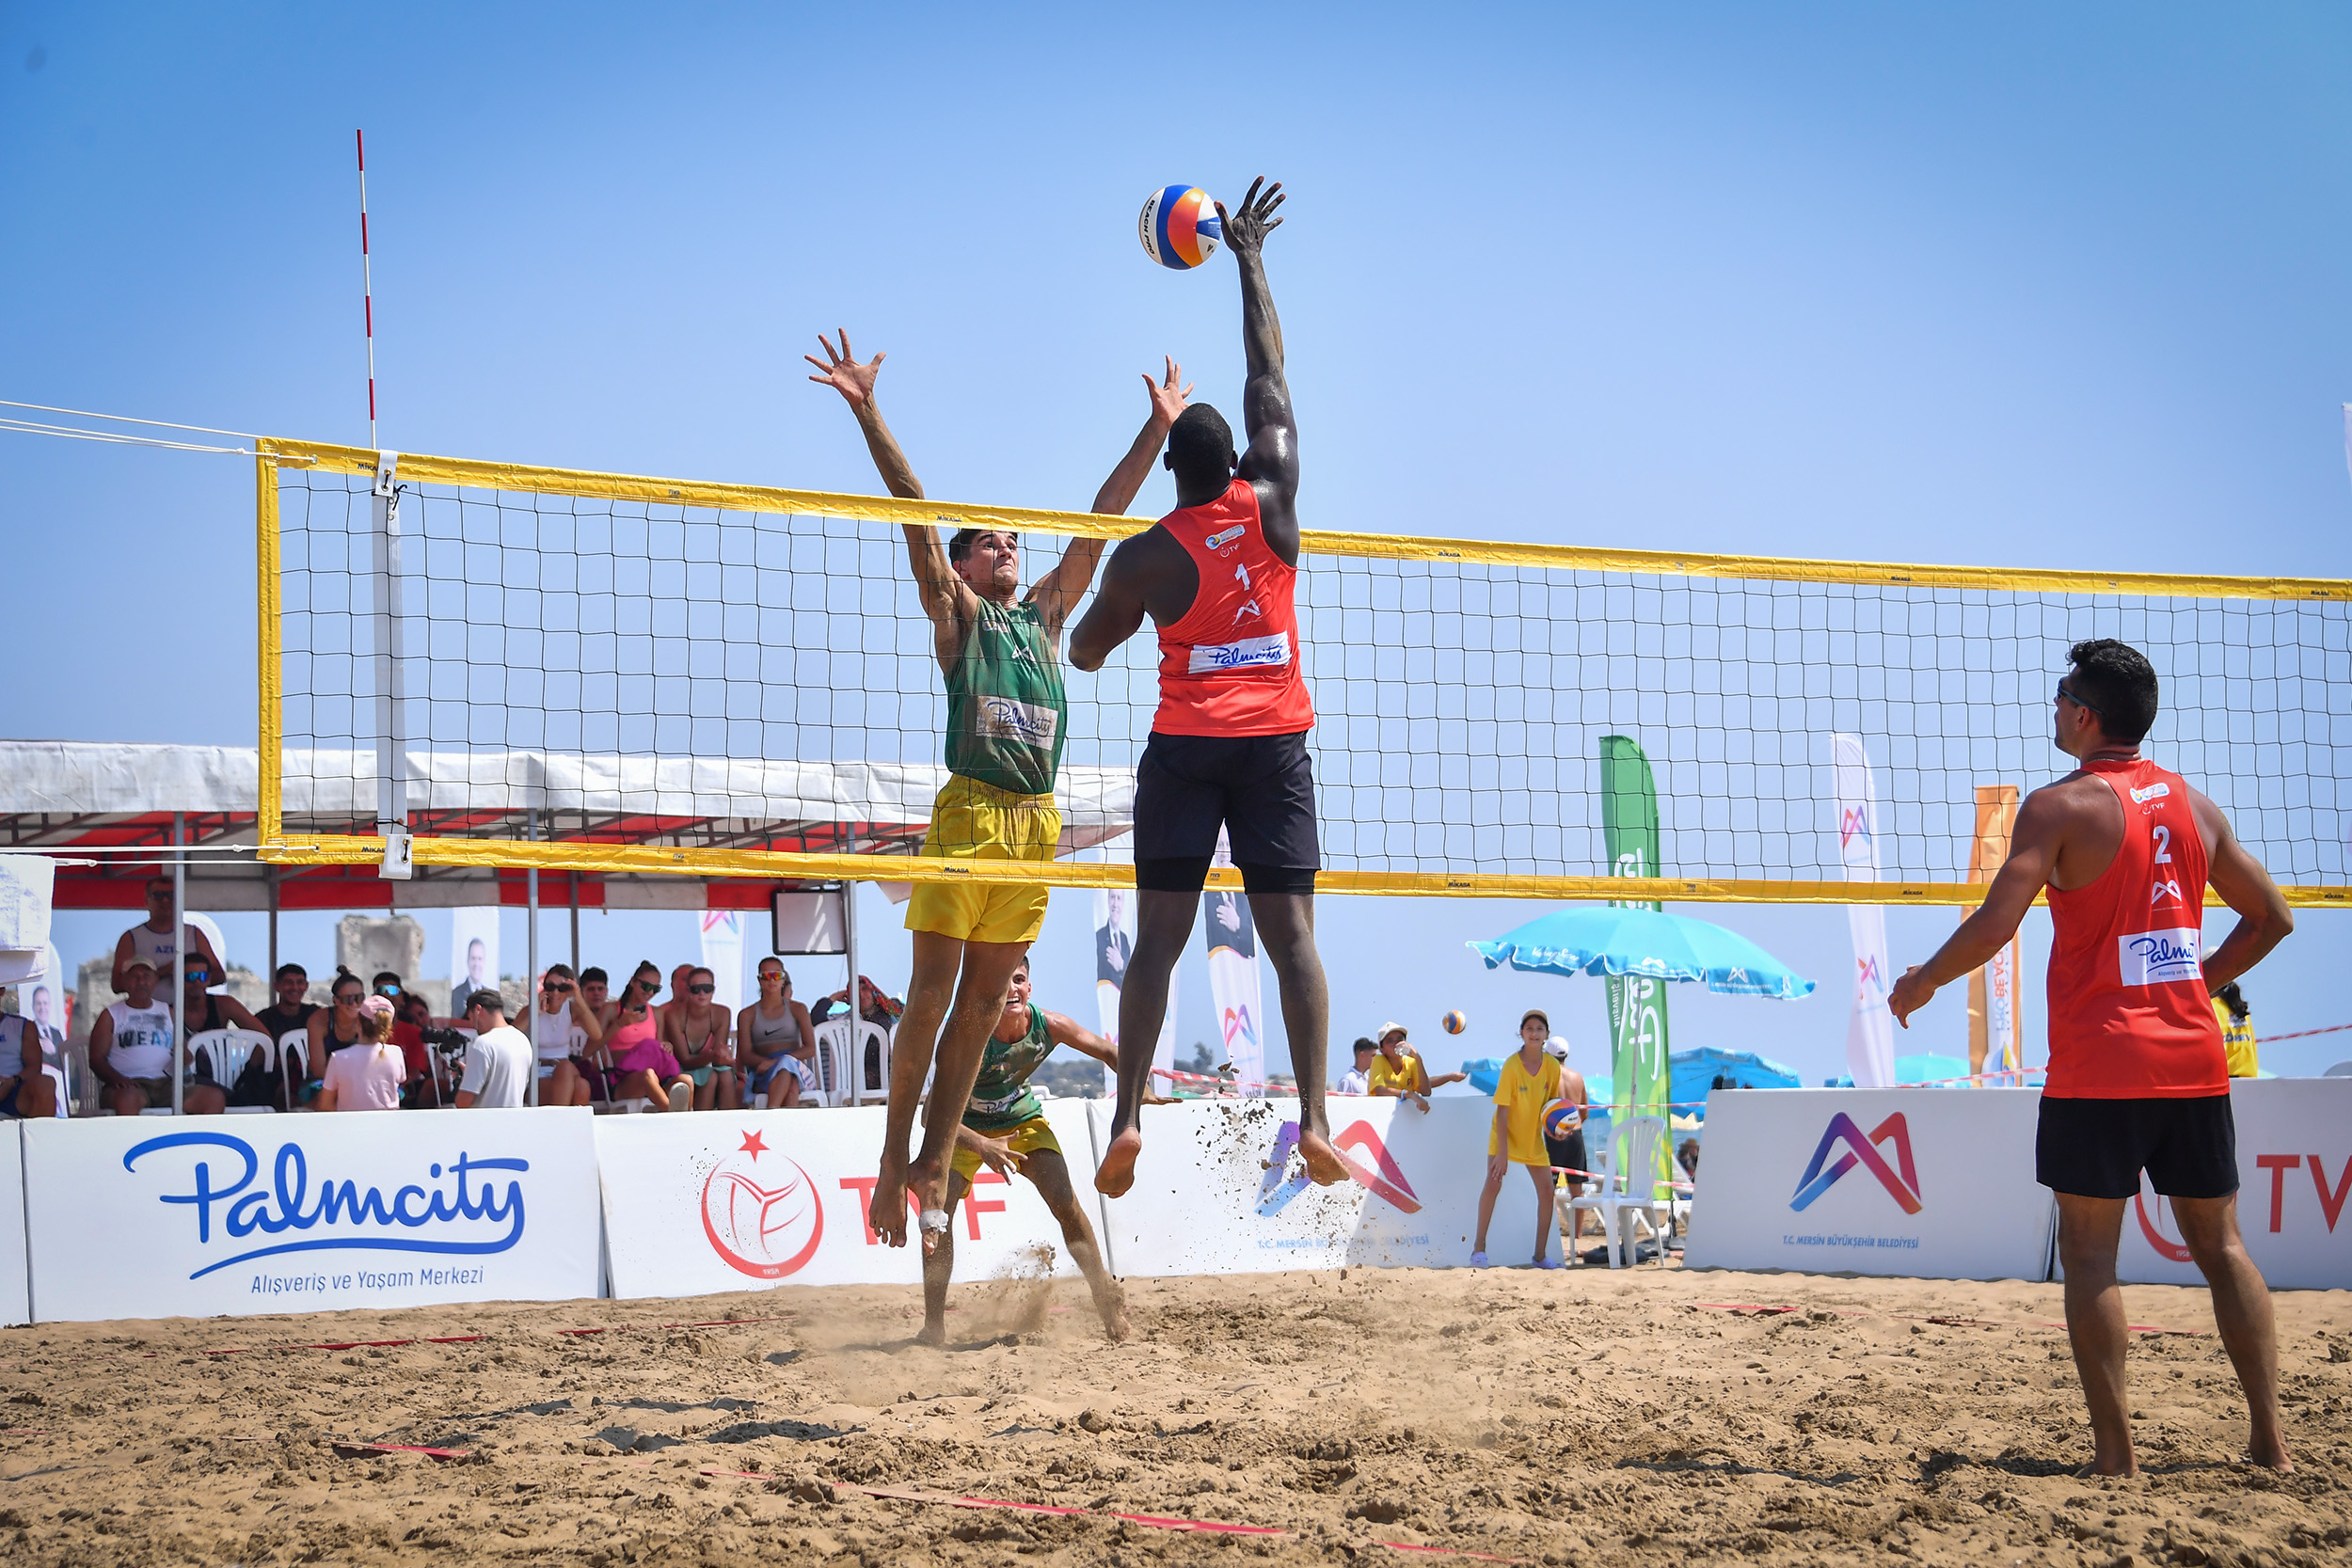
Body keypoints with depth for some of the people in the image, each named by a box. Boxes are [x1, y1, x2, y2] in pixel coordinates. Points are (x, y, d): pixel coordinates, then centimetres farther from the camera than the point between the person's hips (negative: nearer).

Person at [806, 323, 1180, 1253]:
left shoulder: (1045, 614, 21)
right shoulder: (956, 611, 8)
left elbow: (1099, 523, 21)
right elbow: (915, 510, -1)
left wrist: (1159, 426, 21)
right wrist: (866, 411, -10)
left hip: (1037, 820, 5)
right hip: (969, 810, -5)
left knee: (982, 1002, 5)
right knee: (933, 994, -6)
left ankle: (936, 1158, 9)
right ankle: (894, 1155, -1)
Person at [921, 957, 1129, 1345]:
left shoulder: (1049, 1026, -25)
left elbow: (1106, 1051, -5)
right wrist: (982, 1147, -53)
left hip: (1023, 1120, 2)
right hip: (966, 1128, -2)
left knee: (1066, 1202, -15)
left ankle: (1106, 1297, 3)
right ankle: (933, 1325, -9)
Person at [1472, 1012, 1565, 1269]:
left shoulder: (1552, 1065, -9)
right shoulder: (1512, 1065, -22)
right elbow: (1502, 1110, -22)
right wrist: (1502, 1152, -26)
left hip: (1533, 1137, 4)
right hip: (1506, 1133, -4)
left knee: (1546, 1189, -2)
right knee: (1493, 1183, -20)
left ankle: (1541, 1255, 9)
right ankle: (1479, 1248, -10)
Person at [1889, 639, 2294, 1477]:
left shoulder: (2062, 806, -7)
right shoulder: (2195, 804, 10)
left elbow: (1995, 924, -14)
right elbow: (2271, 918, 17)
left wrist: (1920, 983, 1)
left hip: (2100, 1067, -5)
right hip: (2194, 1061, 5)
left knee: (2089, 1255, 1)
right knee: (2220, 1243, 11)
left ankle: (2116, 1453, -2)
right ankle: (2271, 1440, 8)